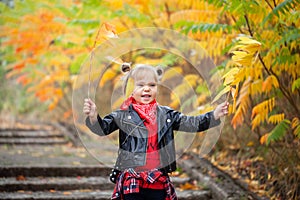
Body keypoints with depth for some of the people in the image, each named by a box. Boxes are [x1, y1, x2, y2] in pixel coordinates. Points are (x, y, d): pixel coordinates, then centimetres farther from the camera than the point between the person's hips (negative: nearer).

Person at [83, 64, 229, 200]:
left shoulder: (166, 114, 8)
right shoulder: (122, 116, 0)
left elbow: (190, 123, 8)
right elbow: (103, 128, -8)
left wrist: (215, 115, -2)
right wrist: (93, 117, -29)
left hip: (159, 182, 3)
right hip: (131, 181, -3)